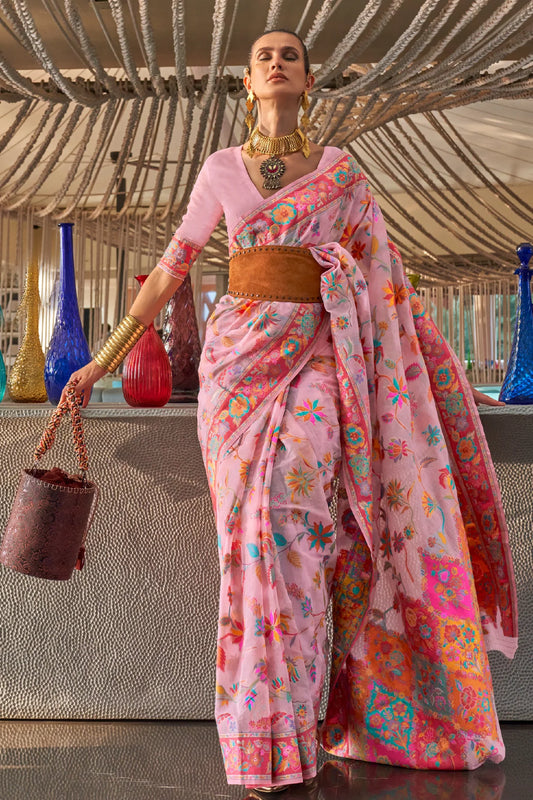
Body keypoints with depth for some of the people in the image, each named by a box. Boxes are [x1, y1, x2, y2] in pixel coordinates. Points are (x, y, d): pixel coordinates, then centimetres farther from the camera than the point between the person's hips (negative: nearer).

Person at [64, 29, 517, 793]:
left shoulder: (344, 172, 10)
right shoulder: (221, 170, 11)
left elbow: (386, 279, 12)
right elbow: (169, 271, 12)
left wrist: (441, 373, 10)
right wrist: (105, 358, 8)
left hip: (318, 357, -1)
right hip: (241, 355, 1)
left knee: (293, 508, -19)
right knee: (258, 526, -5)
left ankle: (285, 727, -6)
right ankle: (264, 736, 6)